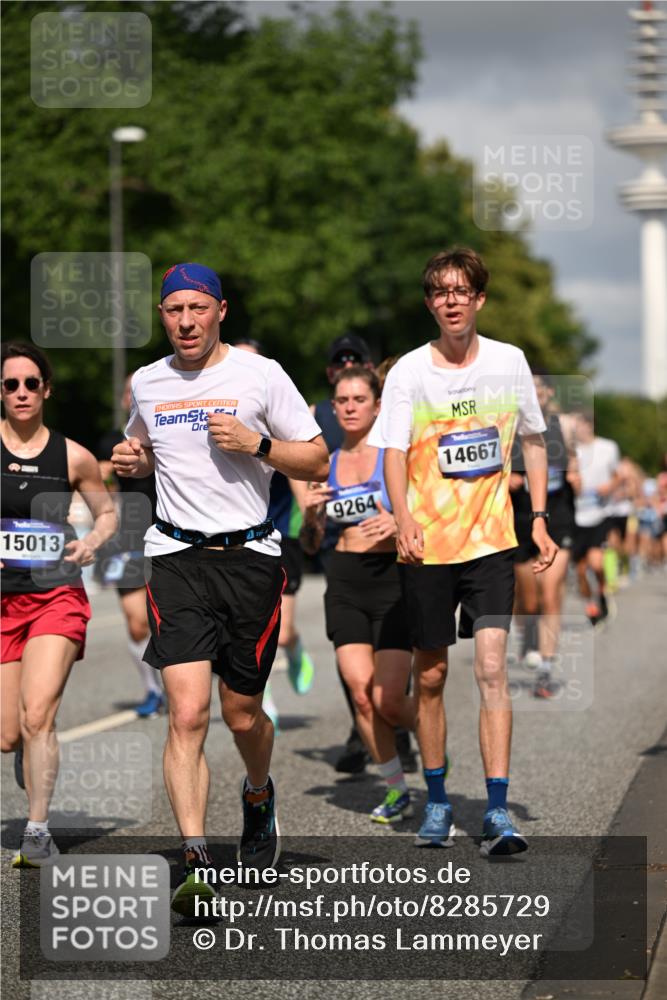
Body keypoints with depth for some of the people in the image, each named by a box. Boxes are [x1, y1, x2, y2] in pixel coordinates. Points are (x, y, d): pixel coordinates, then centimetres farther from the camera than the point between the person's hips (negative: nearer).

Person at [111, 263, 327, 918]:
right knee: (188, 714, -14)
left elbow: (317, 463, 1)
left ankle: (258, 796, 42)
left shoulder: (260, 374, -1)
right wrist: (130, 460, 6)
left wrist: (255, 443, -14)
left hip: (249, 555, -1)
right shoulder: (146, 384, 9)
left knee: (242, 715, 9)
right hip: (177, 557, 1)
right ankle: (195, 861, -17)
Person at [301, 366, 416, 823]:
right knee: (360, 692, -7)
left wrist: (400, 524, -22)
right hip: (344, 583, 4)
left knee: (388, 701, -10)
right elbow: (312, 544, 16)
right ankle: (397, 789, 8)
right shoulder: (326, 464, 11)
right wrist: (310, 513, -4)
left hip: (393, 577, -4)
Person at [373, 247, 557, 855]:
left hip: (491, 542, 0)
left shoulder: (509, 362, 2)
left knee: (491, 668, -12)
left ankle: (498, 811, -12)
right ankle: (437, 801, 23)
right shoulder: (409, 372, -3)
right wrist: (404, 520, -25)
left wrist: (539, 518, 7)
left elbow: (533, 440, 14)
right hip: (426, 547, 0)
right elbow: (395, 454, -8)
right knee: (430, 676, 7)